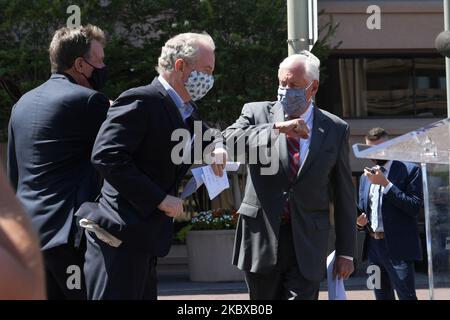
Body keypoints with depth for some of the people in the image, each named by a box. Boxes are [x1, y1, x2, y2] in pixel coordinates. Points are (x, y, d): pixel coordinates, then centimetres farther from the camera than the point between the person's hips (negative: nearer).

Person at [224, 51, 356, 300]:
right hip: (262, 238, 1)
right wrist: (276, 128, -26)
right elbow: (228, 142, -16)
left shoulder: (335, 129, 6)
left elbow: (344, 194, 8)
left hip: (307, 244, -1)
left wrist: (345, 251, 7)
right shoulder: (256, 113, 4)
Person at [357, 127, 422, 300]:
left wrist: (385, 184, -17)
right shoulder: (365, 177, 16)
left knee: (406, 296, -11)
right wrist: (360, 221, 1)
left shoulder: (410, 170, -2)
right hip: (373, 245, 6)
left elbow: (415, 208, -13)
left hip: (398, 247, -6)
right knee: (382, 296, 9)